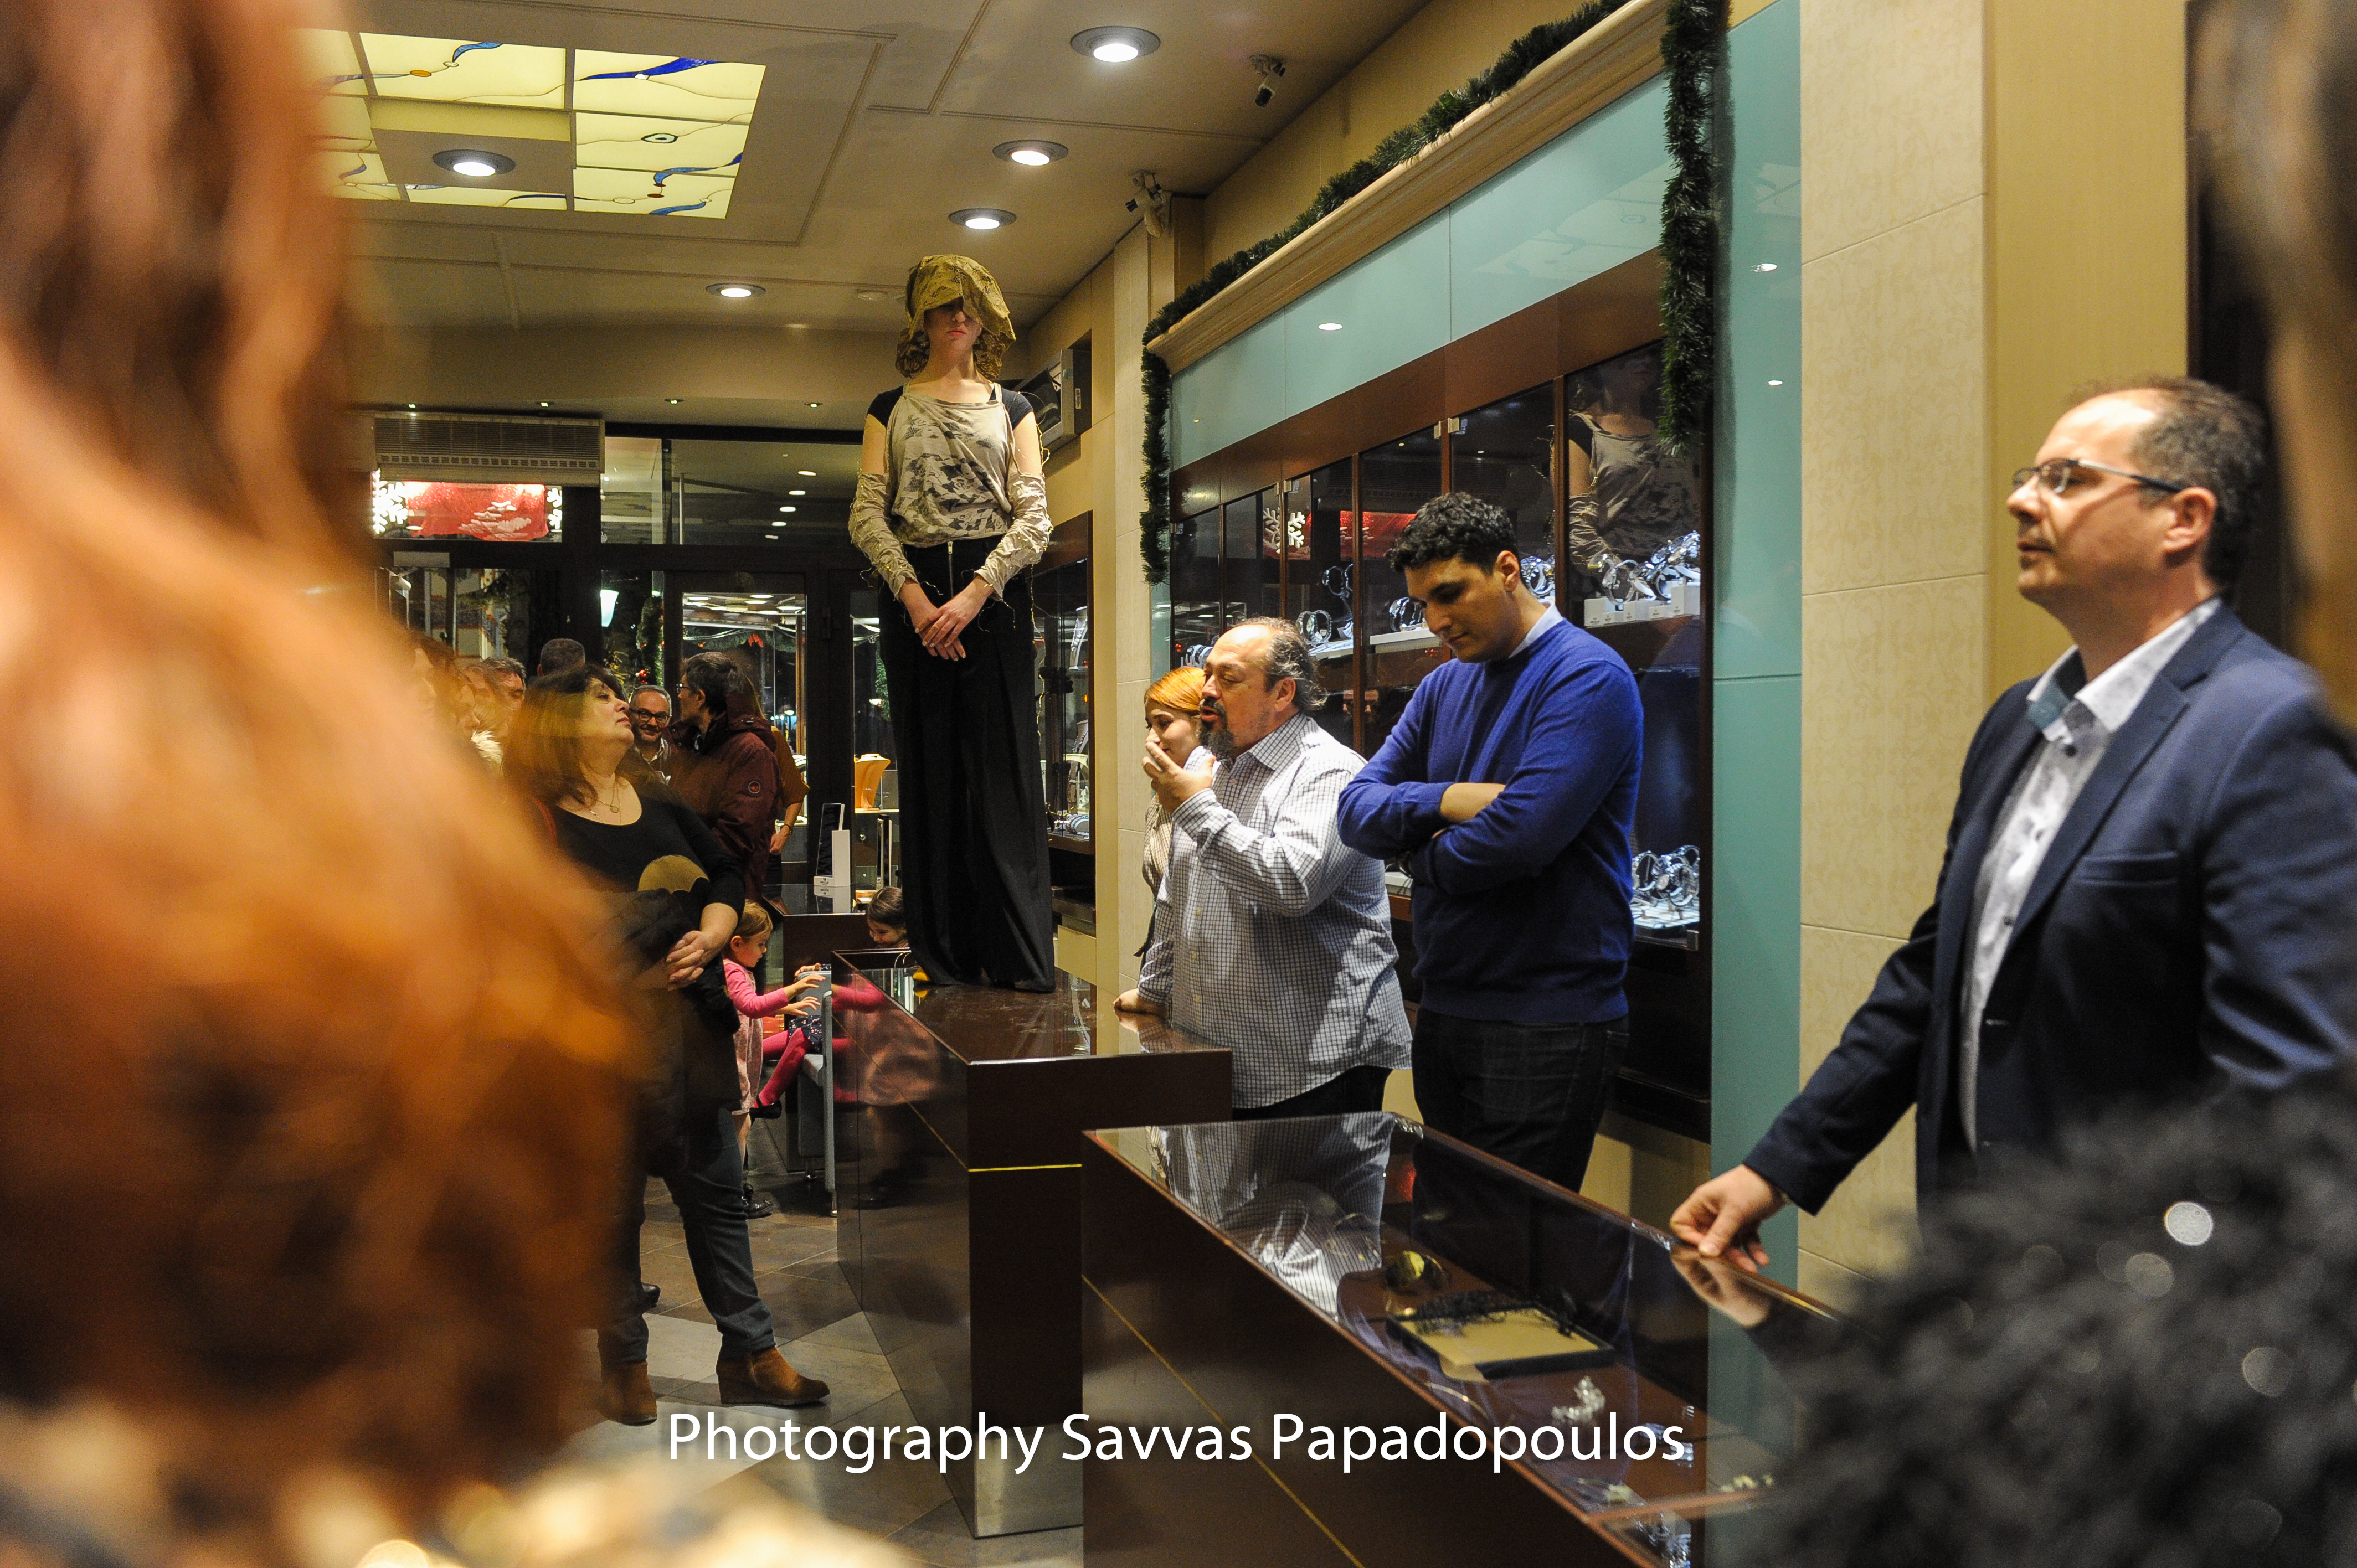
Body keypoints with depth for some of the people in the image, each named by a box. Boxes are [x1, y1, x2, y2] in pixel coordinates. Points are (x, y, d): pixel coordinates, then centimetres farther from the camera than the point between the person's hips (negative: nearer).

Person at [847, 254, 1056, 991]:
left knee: (1001, 767, -5)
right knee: (929, 769, 1)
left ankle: (1020, 956, -3)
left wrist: (976, 594, -11)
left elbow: (1033, 517, 3)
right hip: (915, 590, 1)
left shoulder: (1011, 409, 14)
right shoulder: (891, 409, 14)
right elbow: (867, 514, 4)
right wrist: (913, 593, -12)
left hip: (995, 590, -1)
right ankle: (944, 954, 6)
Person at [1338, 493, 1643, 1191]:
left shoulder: (1587, 677, -12)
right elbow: (1357, 811, 7)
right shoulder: (1444, 686, 13)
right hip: (1443, 1013, 8)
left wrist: (1423, 853, -4)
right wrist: (1447, 800, -13)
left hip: (1546, 1028, -8)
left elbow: (1520, 837, -24)